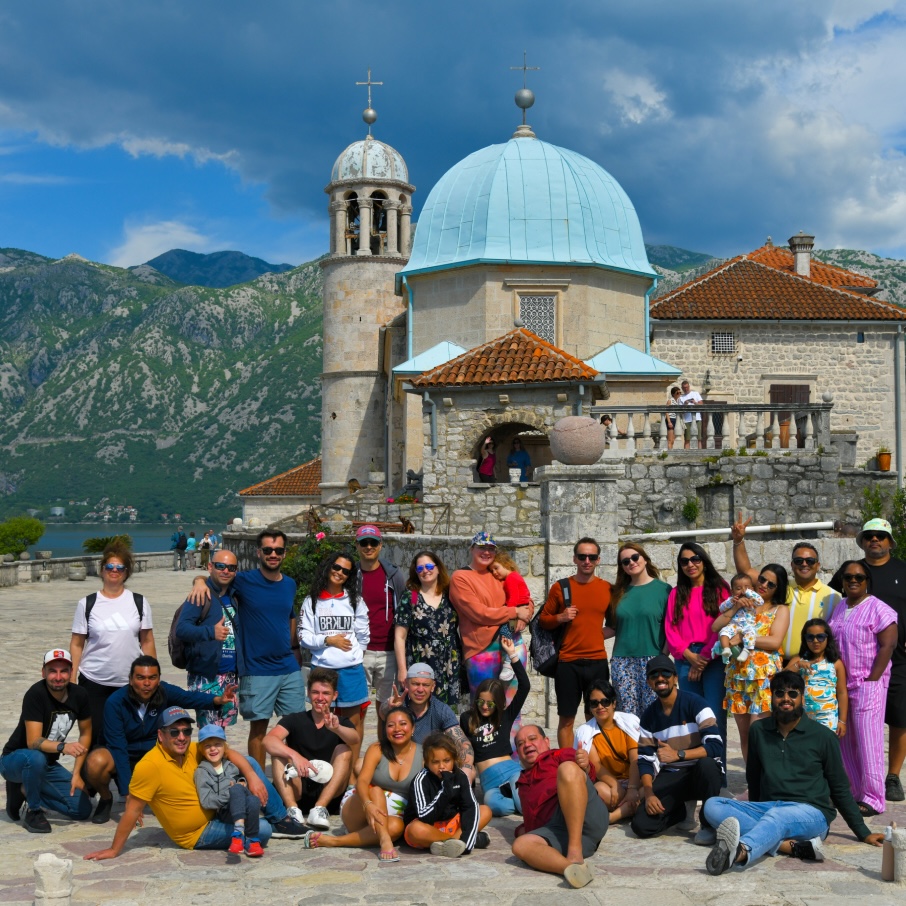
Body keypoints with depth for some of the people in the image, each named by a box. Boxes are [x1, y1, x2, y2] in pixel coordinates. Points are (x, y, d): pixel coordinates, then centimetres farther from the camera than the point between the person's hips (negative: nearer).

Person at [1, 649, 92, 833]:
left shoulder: (79, 695, -9)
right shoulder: (35, 694, -26)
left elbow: (85, 733, 3)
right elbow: (33, 742, -33)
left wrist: (76, 773, -4)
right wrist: (63, 746, -51)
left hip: (48, 765, 6)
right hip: (15, 760, -6)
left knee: (83, 809, -6)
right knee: (35, 758, -41)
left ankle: (25, 791, 9)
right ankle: (34, 812, -16)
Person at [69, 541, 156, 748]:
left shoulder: (139, 603, 5)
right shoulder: (87, 604, 2)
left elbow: (147, 642, 7)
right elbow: (76, 645, 4)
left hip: (131, 684, 1)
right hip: (94, 684, 0)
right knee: (95, 739, 0)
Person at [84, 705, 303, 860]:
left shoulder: (193, 750, -8)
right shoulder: (149, 766, -28)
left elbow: (229, 753, 1)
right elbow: (132, 810, -23)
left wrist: (252, 777, -15)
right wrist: (114, 850, -19)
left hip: (215, 811, 7)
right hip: (199, 835, -7)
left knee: (250, 762, 1)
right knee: (263, 830, -23)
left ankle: (280, 819, 14)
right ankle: (272, 825, 16)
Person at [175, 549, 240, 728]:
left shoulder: (234, 597, 13)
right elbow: (181, 629, -21)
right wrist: (210, 632, -36)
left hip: (231, 675, 7)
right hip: (206, 677, -7)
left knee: (223, 727, 14)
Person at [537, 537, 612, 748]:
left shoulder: (607, 588, 7)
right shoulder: (560, 587, 2)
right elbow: (543, 620, 7)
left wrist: (606, 631, 2)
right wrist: (561, 618, -11)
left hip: (598, 661, 1)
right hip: (568, 662, -1)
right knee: (566, 718, 3)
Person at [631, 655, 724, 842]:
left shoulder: (694, 703, -12)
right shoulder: (649, 715, 4)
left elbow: (716, 746, -22)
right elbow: (645, 759, 4)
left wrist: (678, 754, -31)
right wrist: (648, 793, -12)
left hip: (702, 773, -4)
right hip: (670, 777, 4)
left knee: (707, 763, -40)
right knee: (641, 825, -18)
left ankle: (710, 823, -15)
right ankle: (678, 811, 16)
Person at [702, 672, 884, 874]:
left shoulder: (822, 736, 3)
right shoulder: (759, 731, 10)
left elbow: (840, 788, 10)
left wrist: (864, 834, 9)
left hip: (811, 813, -4)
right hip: (766, 809, 4)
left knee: (777, 816, -39)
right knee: (713, 805, -23)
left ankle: (741, 852, -75)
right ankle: (794, 846, -37)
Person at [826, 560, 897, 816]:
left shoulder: (878, 609, -8)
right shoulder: (838, 608, 13)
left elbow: (887, 645, -13)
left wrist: (871, 680, -15)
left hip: (868, 684, -7)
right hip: (840, 685, 7)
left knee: (868, 743, -7)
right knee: (845, 742, 9)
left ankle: (872, 800, -2)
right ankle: (856, 793, 18)